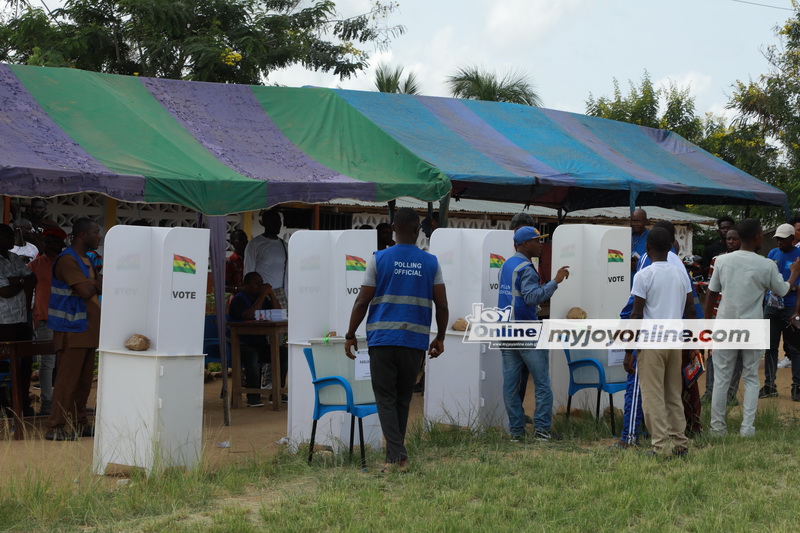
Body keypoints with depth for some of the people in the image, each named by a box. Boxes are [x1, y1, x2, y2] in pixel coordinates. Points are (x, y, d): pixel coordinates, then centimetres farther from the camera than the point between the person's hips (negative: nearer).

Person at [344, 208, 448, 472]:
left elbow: (362, 301, -3)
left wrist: (350, 335, 6)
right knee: (403, 398, 13)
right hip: (415, 341, 2)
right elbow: (442, 305, 3)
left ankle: (396, 455, -10)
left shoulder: (378, 259, -1)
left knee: (386, 398, 2)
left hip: (383, 339, -2)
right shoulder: (431, 263, 4)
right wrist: (440, 338, 16)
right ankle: (397, 454, 19)